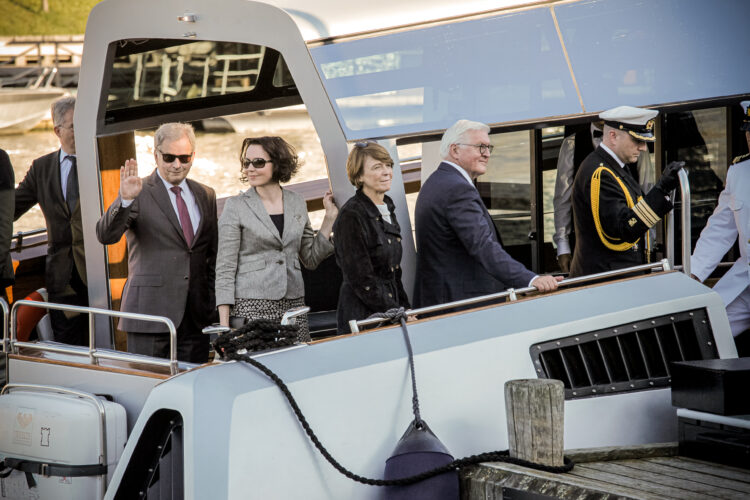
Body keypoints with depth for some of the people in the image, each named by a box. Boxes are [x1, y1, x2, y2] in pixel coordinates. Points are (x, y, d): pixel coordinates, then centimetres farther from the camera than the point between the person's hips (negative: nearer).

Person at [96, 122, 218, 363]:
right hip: (150, 310, -5)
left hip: (197, 314, 5)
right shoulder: (138, 193, -2)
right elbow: (106, 235, -15)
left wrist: (213, 301, 12)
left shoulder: (205, 195, 15)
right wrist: (125, 200, -30)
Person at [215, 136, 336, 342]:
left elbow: (311, 259, 17)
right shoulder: (236, 206, -1)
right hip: (251, 307, -4)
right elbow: (225, 268, -4)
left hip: (293, 305, 4)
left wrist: (329, 218, 8)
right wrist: (224, 324, -11)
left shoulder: (297, 204, 11)